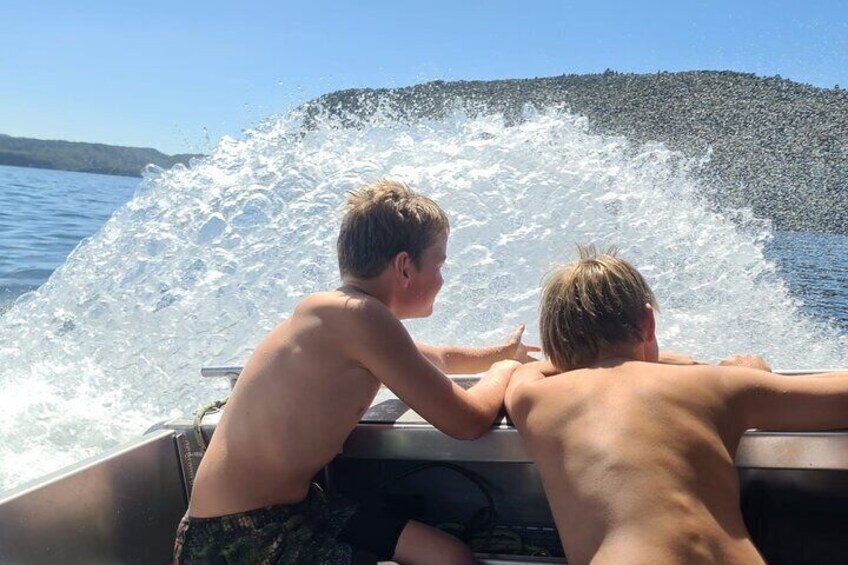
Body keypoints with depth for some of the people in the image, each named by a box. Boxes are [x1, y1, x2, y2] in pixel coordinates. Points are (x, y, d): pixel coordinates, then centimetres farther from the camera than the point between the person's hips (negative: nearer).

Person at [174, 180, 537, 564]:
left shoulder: (345, 315, 7)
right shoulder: (358, 314, -22)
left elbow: (437, 359, 29)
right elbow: (468, 422, -16)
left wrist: (501, 352, 42)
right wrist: (504, 369, 4)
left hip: (296, 506, 9)